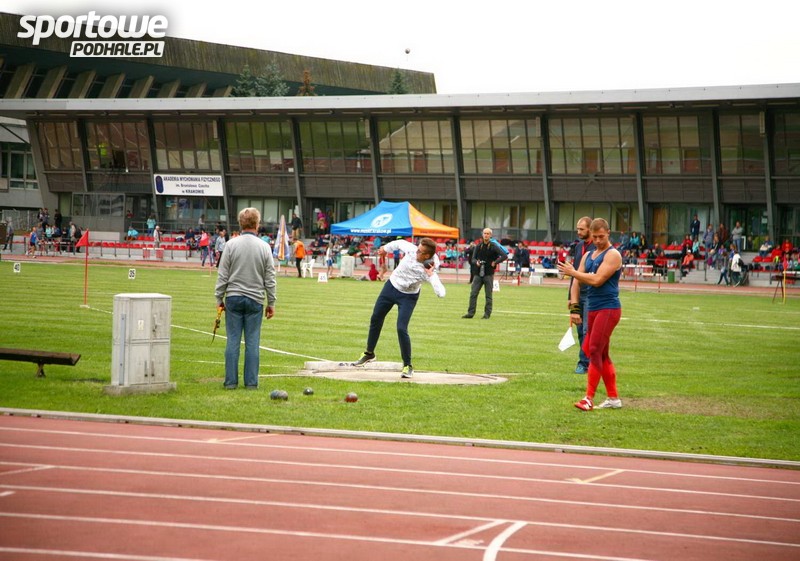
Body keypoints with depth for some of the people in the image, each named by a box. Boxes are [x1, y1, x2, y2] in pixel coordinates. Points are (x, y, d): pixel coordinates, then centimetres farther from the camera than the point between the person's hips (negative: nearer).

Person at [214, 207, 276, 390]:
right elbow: (270, 279, 4)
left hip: (233, 298, 0)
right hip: (255, 299, 0)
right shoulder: (264, 247, 0)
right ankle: (251, 382, 5)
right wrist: (271, 303, 11)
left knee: (233, 341, 3)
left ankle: (231, 381, 3)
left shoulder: (231, 245, -3)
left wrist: (219, 298, 7)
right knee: (252, 342, 3)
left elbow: (223, 275, -1)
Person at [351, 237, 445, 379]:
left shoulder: (429, 272, -31)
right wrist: (386, 248, 17)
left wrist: (430, 275, -42)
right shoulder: (411, 249, -22)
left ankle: (408, 366, -1)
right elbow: (400, 243, 2)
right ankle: (369, 353, 39)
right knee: (375, 319, 16)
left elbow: (441, 293, -41)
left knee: (401, 329, -18)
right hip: (391, 286, 5)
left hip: (408, 297, -5)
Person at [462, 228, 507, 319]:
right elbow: (473, 259, 7)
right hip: (478, 274, 3)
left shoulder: (493, 246, -2)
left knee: (488, 295, 1)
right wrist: (476, 262, -14)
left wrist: (495, 262, -15)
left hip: (488, 274, -3)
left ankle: (487, 314, 6)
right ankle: (470, 313, 2)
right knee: (473, 294, -2)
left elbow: (504, 256, -8)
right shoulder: (478, 246, 9)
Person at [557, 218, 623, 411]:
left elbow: (597, 280, -18)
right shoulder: (588, 256, 16)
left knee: (595, 351, -13)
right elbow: (577, 282, 11)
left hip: (608, 309, -8)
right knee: (602, 354, 11)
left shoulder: (613, 255, -9)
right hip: (593, 309, 8)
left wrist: (573, 272, -9)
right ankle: (613, 398, 18)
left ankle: (589, 398, -13)